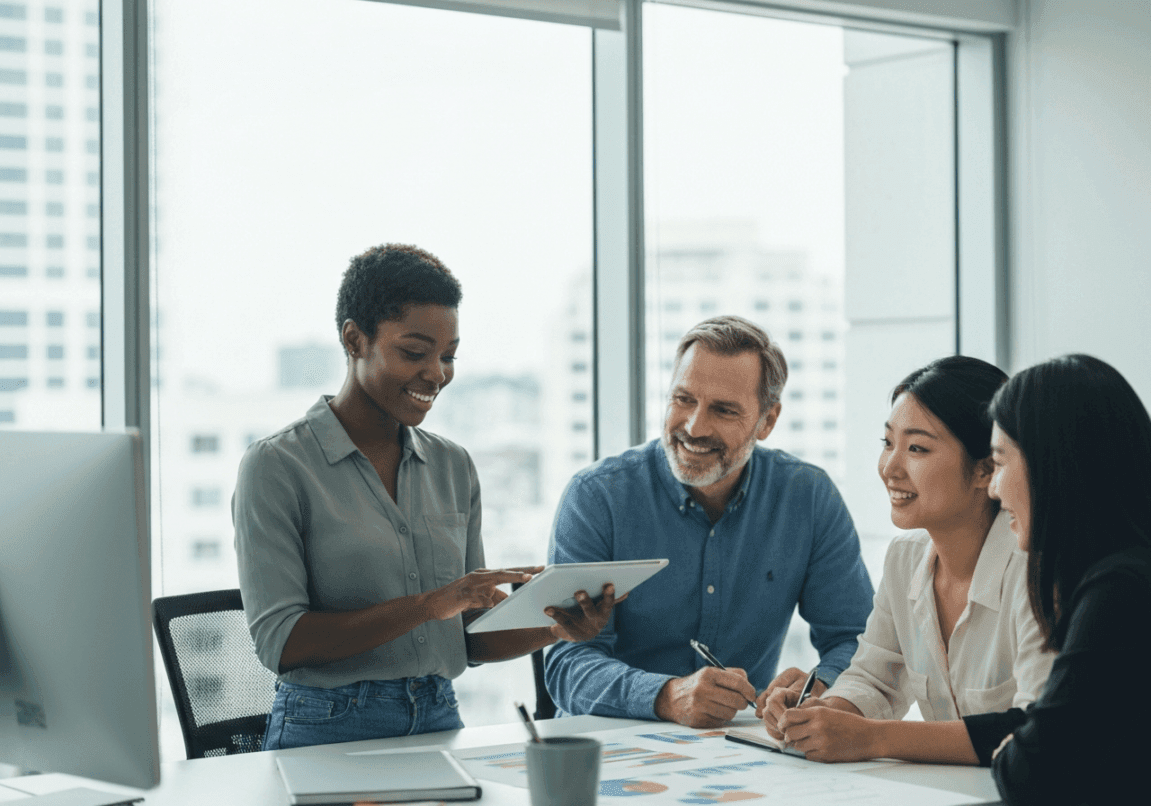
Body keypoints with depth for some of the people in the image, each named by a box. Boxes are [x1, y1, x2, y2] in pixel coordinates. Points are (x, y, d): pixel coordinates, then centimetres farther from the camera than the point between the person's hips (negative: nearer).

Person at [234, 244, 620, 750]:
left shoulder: (453, 466, 13)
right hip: (329, 734, -5)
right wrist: (428, 604, -19)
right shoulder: (275, 467, -4)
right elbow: (279, 642, -12)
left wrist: (555, 628, -4)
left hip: (441, 725, 5)